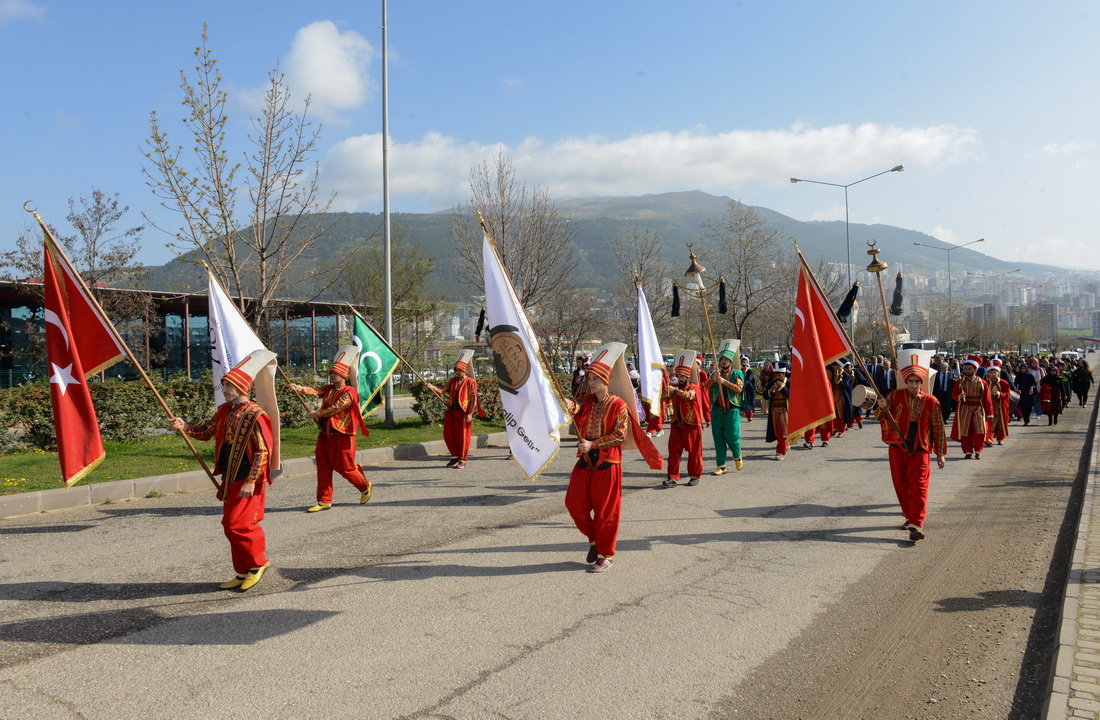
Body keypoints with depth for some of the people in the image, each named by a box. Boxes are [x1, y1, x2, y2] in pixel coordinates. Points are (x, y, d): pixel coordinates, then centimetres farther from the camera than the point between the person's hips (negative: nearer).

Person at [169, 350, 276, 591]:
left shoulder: (254, 414, -15)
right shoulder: (225, 411, 10)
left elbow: (262, 451, -17)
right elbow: (206, 431, 17)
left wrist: (251, 481, -20)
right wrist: (184, 426, -2)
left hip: (247, 481, -9)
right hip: (230, 479, 9)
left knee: (236, 524, -10)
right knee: (232, 524, 12)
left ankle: (258, 562, 10)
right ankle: (243, 573, 23)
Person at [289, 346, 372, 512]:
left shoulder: (349, 392, -10)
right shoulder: (328, 389, 11)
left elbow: (336, 408, -17)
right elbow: (316, 391, -8)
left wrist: (317, 414, -10)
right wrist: (301, 389, -26)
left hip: (341, 437, -7)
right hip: (325, 435, 7)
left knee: (345, 467, 2)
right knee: (323, 468, 6)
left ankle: (366, 487, 27)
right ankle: (324, 501, 13)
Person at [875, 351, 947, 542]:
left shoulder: (931, 402, -1)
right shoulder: (896, 396, 0)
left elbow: (938, 429, 6)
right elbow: (880, 418, -6)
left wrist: (940, 453, 6)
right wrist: (882, 408, -29)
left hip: (920, 450, -2)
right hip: (897, 449, 2)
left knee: (919, 487, -10)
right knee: (901, 486, 10)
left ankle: (917, 525, -13)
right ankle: (910, 517, 28)